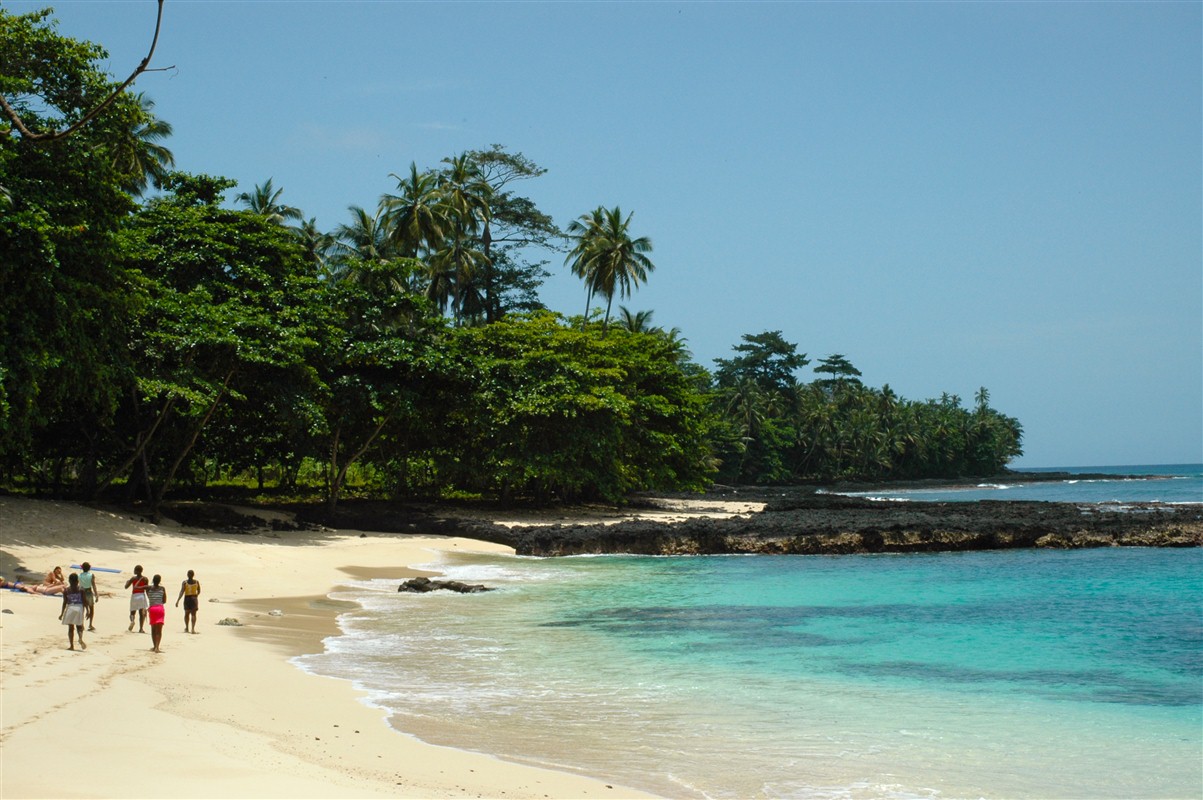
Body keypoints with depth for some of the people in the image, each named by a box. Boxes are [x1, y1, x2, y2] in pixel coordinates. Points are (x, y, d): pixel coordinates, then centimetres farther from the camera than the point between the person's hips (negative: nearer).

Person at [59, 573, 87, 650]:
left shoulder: (66, 590, -1)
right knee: (79, 626, 12)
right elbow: (84, 601, -3)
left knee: (70, 628, 8)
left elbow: (65, 602, -1)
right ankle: (80, 638, -18)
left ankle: (71, 645, 9)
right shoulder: (81, 589, -2)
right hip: (79, 608, 0)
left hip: (70, 608, 0)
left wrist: (62, 613, 4)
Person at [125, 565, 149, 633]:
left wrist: (127, 582, 17)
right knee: (141, 613, 4)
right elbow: (146, 589, 0)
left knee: (132, 612, 13)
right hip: (142, 596, 1)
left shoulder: (133, 578, -5)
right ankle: (141, 628, -2)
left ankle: (132, 620, -20)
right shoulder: (145, 578, 0)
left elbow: (126, 587, -4)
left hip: (134, 596, -1)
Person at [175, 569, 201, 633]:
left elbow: (182, 592, -17)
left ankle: (186, 628, 30)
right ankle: (193, 629, -17)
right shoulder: (197, 582, -2)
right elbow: (199, 591, 10)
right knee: (193, 614, -3)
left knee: (187, 614, 18)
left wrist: (177, 601, -18)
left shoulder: (185, 582, -9)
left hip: (187, 599, 0)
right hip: (194, 599, 0)